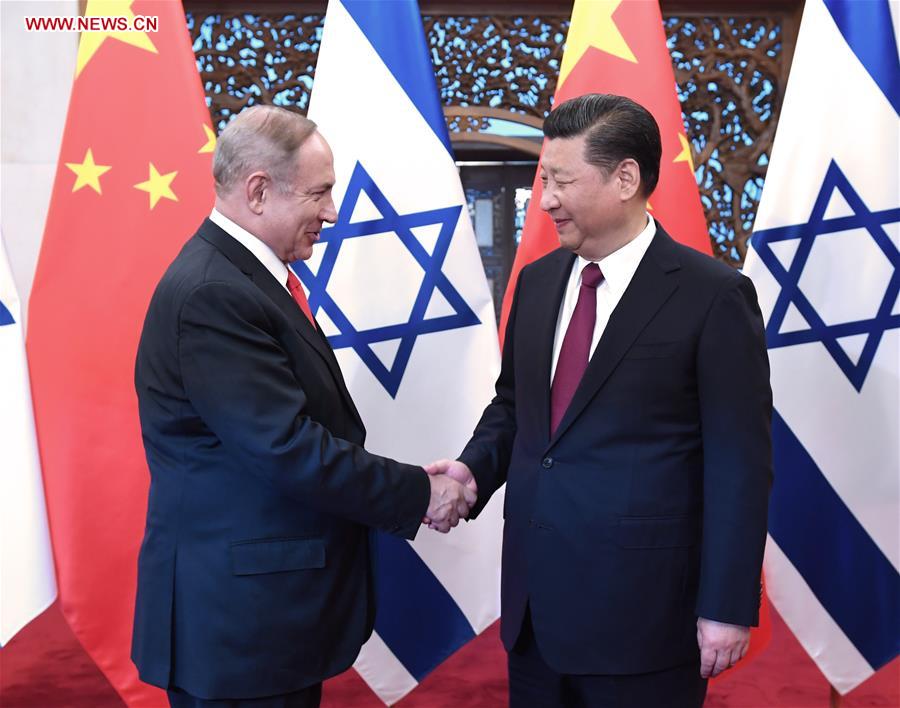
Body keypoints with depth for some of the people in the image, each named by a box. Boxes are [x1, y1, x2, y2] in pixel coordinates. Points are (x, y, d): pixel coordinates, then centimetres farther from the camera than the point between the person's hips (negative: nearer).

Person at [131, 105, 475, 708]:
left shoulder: (247, 274, 9)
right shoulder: (211, 295, -22)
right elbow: (291, 449, -24)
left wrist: (408, 487, 3)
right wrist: (420, 494, -15)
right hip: (237, 614, -9)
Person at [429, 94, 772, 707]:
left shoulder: (713, 296, -11)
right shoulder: (537, 280, 8)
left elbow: (739, 464, -11)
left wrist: (728, 607, -11)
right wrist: (476, 469, -2)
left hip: (642, 608, -5)